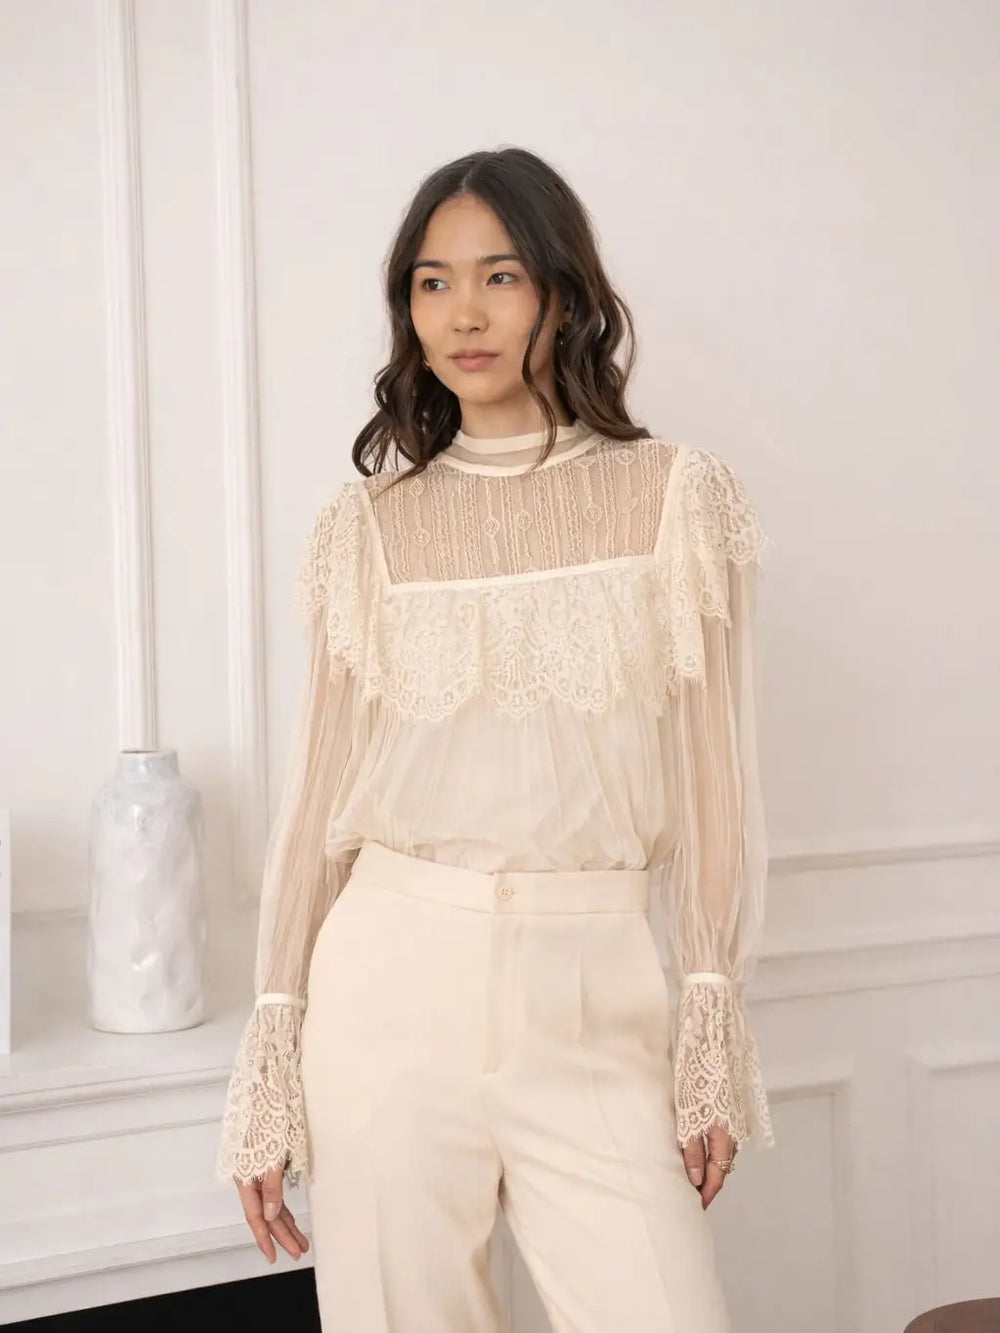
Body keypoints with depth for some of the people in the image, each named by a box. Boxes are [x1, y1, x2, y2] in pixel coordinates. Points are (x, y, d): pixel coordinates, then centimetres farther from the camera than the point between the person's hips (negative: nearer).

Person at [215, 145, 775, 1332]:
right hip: (393, 975, 1)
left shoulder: (673, 496, 2)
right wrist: (271, 1060, 4)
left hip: (593, 997, -1)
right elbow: (317, 787, 6)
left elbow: (711, 775, 2)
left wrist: (714, 1031, -2)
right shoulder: (368, 523, 5)